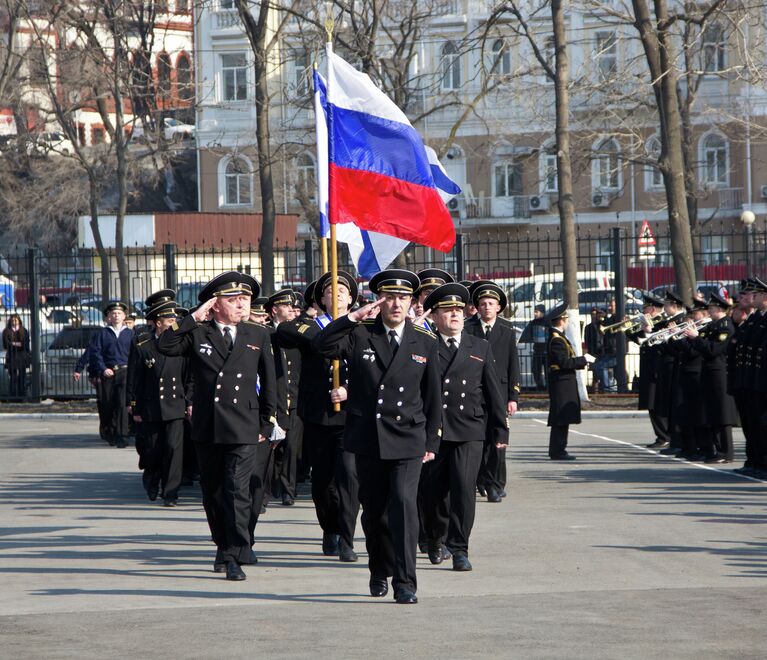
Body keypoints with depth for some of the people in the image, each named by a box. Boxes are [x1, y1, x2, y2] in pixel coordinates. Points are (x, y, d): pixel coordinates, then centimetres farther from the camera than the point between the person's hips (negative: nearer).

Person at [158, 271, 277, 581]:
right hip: (207, 430, 2)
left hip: (244, 429, -2)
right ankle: (224, 547, 28)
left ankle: (236, 557, -13)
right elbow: (164, 346, -11)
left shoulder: (258, 336, 8)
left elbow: (269, 384, 13)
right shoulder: (197, 334, 5)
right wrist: (193, 319, -13)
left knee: (238, 492, -13)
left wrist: (265, 426, 9)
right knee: (213, 494, 11)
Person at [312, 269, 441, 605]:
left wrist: (431, 442, 8)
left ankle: (404, 582, -14)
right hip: (368, 439, 1)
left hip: (408, 440, -1)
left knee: (404, 504, -15)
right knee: (373, 510, 10)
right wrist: (353, 318, -20)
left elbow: (432, 396, 10)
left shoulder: (425, 342, 6)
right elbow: (322, 345, -14)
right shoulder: (359, 335, 2)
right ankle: (380, 573, 31)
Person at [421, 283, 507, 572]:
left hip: (469, 431, 1)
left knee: (464, 488, -11)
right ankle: (435, 539, 32)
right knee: (434, 491, 7)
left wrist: (500, 429, 9)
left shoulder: (480, 348, 12)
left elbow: (493, 392, 13)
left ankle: (459, 548, -5)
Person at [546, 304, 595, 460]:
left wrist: (582, 362, 11)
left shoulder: (558, 337, 16)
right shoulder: (556, 340, -17)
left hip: (563, 383, 10)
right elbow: (564, 362, -23)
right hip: (561, 383, -10)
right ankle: (558, 451, -7)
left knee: (561, 419, 12)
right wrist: (583, 359, -16)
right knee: (561, 418, -8)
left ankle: (557, 450, 16)